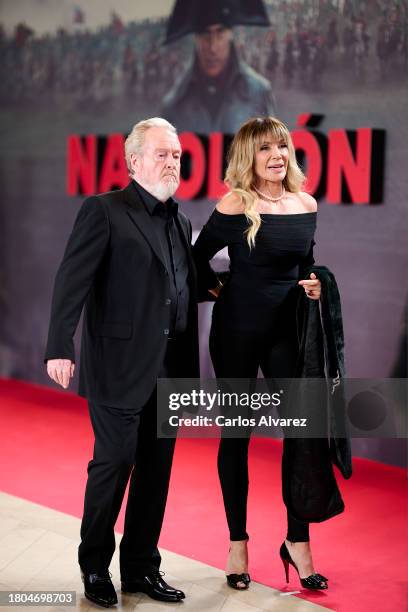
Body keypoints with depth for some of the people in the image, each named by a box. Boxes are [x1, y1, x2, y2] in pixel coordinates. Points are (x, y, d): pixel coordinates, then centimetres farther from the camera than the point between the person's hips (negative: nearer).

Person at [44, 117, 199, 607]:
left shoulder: (180, 223, 15)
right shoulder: (103, 211, -5)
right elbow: (72, 282, -13)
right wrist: (60, 348, -21)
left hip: (169, 371, 6)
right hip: (120, 366, -6)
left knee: (156, 469, 11)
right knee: (115, 461, -1)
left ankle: (141, 568, 24)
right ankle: (94, 566, 20)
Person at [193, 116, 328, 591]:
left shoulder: (306, 204, 4)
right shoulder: (236, 204, -11)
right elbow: (198, 256, -4)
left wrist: (314, 286, -1)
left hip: (287, 330, 4)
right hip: (237, 332, -4)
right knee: (236, 434, 6)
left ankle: (297, 542, 15)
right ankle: (237, 543, 19)